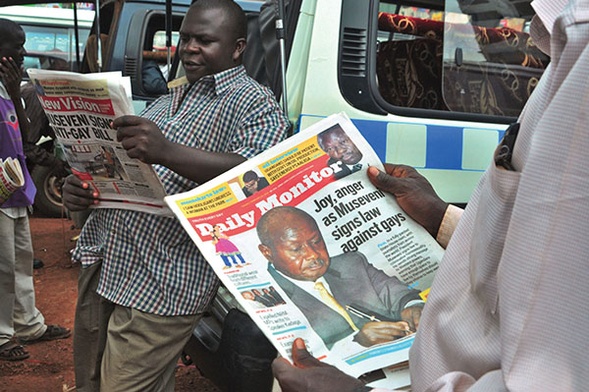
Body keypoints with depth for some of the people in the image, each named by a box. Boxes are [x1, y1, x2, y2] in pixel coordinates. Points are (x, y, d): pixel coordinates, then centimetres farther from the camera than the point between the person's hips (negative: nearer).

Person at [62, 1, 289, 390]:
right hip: (101, 262, 8)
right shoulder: (168, 100, 19)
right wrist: (82, 188, 3)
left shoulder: (256, 104, -5)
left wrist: (168, 153, -38)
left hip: (159, 287, -8)